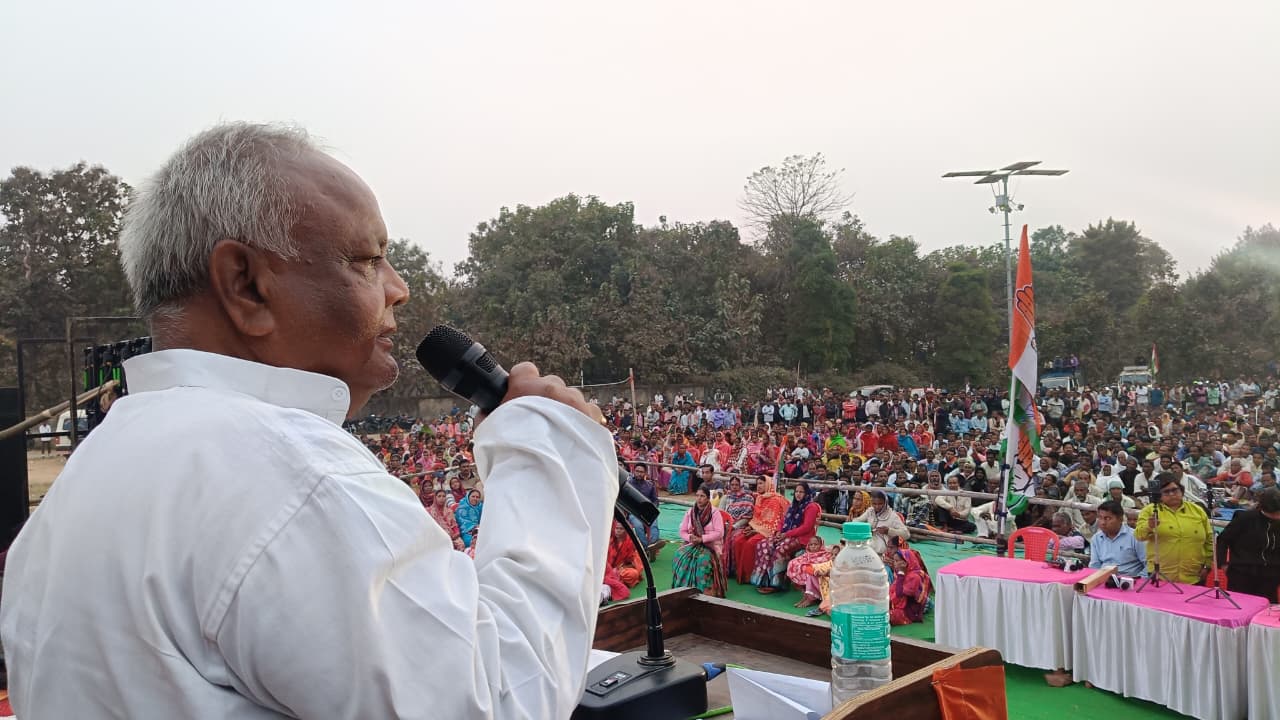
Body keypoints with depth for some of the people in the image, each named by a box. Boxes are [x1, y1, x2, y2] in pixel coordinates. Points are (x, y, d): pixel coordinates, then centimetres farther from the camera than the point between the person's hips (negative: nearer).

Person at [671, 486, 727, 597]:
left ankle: (704, 591, -29)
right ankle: (683, 588, -20)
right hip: (692, 544, 4)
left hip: (710, 545, -4)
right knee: (679, 556, -26)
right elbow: (682, 532, 10)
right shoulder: (690, 512, 9)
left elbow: (719, 533, -12)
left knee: (704, 559, -36)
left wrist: (702, 539, -20)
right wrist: (690, 538, -13)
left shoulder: (714, 512, -4)